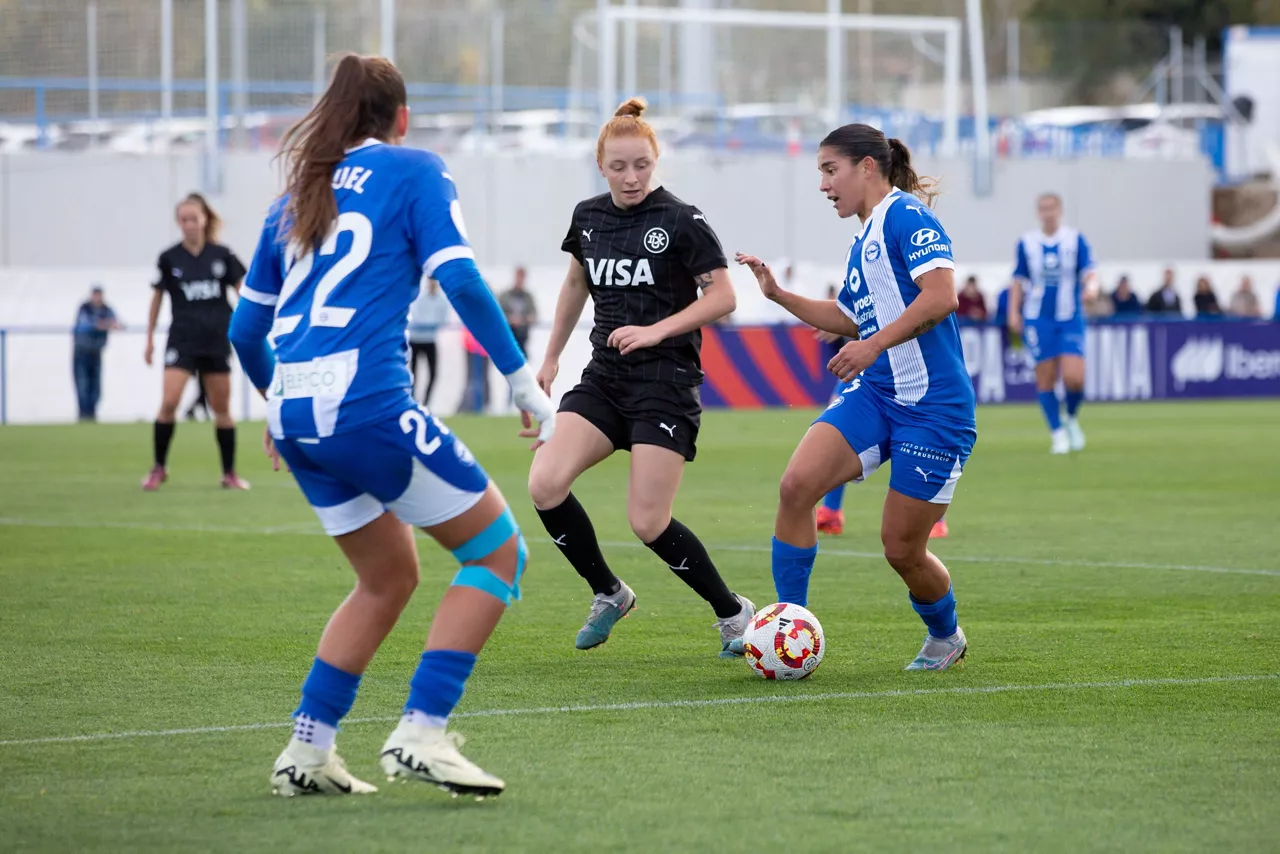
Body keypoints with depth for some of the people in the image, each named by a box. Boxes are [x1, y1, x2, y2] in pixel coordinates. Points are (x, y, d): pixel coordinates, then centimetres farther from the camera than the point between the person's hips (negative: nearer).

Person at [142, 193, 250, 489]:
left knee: (222, 407, 7)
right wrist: (150, 339, 10)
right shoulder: (170, 258, -2)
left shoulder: (222, 255, 0)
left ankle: (229, 473, 16)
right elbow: (157, 298, 9)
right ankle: (159, 467, 1)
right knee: (169, 403, -15)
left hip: (217, 340, 1)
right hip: (182, 339, -1)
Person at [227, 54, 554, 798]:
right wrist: (525, 382, -5)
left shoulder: (298, 194, 22)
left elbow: (246, 326, 24)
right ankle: (421, 734, -8)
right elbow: (459, 279, -8)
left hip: (294, 418, 7)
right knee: (499, 549, 4)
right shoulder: (414, 170, 6)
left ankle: (307, 752, 17)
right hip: (366, 401, -7)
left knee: (389, 579, 22)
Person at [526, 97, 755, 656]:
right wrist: (551, 357, 27)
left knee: (648, 523, -11)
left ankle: (732, 612, 11)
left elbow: (722, 297, -7)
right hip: (604, 378, 5)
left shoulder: (681, 222, -8)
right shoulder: (587, 218, 8)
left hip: (666, 381, -5)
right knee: (545, 484, -15)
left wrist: (657, 331, -18)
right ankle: (608, 593, 7)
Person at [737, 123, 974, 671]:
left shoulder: (905, 216, -9)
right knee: (796, 484, -16)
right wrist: (778, 294, 24)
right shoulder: (863, 242, 18)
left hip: (932, 405, -8)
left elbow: (941, 296, -22)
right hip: (873, 394, 8)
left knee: (902, 549, -1)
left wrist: (874, 345, -26)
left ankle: (946, 637, 29)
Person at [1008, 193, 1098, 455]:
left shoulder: (1076, 240, 1)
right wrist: (1013, 313, 3)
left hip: (1070, 318, -1)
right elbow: (1019, 281, 10)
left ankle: (1072, 420, 17)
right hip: (1038, 318, 1)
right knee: (1046, 379, -3)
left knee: (1074, 377, -12)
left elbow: (1089, 273, -4)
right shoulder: (1027, 242, 4)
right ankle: (1058, 433, 10)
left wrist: (1091, 285, -26)